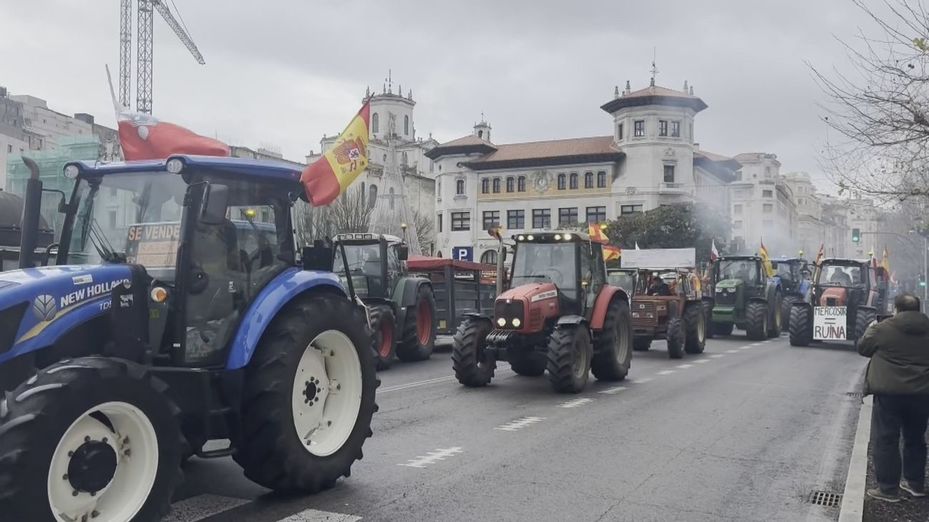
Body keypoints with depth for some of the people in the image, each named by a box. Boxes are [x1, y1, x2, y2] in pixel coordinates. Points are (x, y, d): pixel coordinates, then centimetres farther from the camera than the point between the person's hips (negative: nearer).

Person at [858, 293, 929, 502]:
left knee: (885, 441, 3)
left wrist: (870, 330, 24)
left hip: (890, 392, -4)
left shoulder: (883, 328, -8)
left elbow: (862, 347, 7)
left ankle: (888, 489, 5)